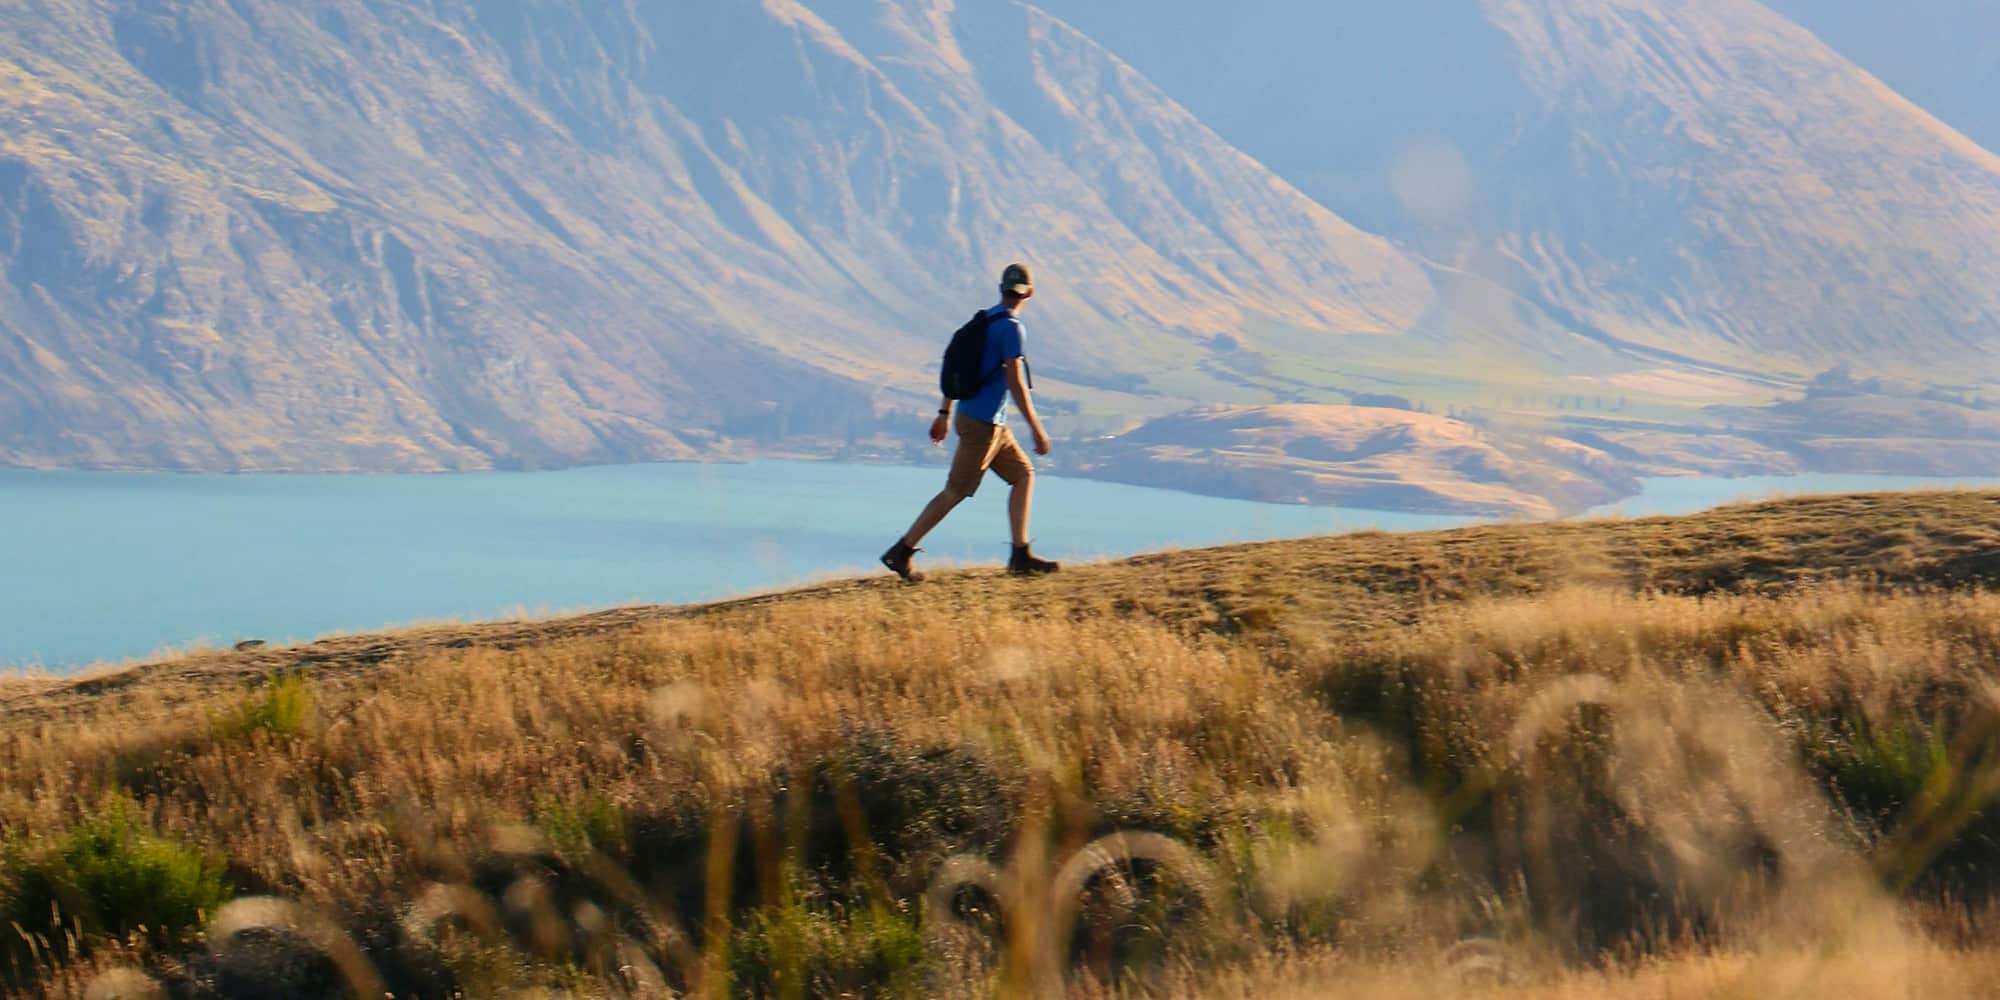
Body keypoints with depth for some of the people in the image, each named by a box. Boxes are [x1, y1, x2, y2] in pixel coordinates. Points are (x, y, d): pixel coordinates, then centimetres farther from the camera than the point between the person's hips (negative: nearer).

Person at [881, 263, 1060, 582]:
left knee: (1023, 474, 12)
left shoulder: (983, 321, 10)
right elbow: (1015, 384, -20)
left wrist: (944, 413, 22)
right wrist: (1036, 429, -16)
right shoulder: (1011, 328, -16)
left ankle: (1021, 556, 8)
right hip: (982, 424, -9)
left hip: (991, 424, 9)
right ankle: (900, 552, 0)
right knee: (955, 492, -3)